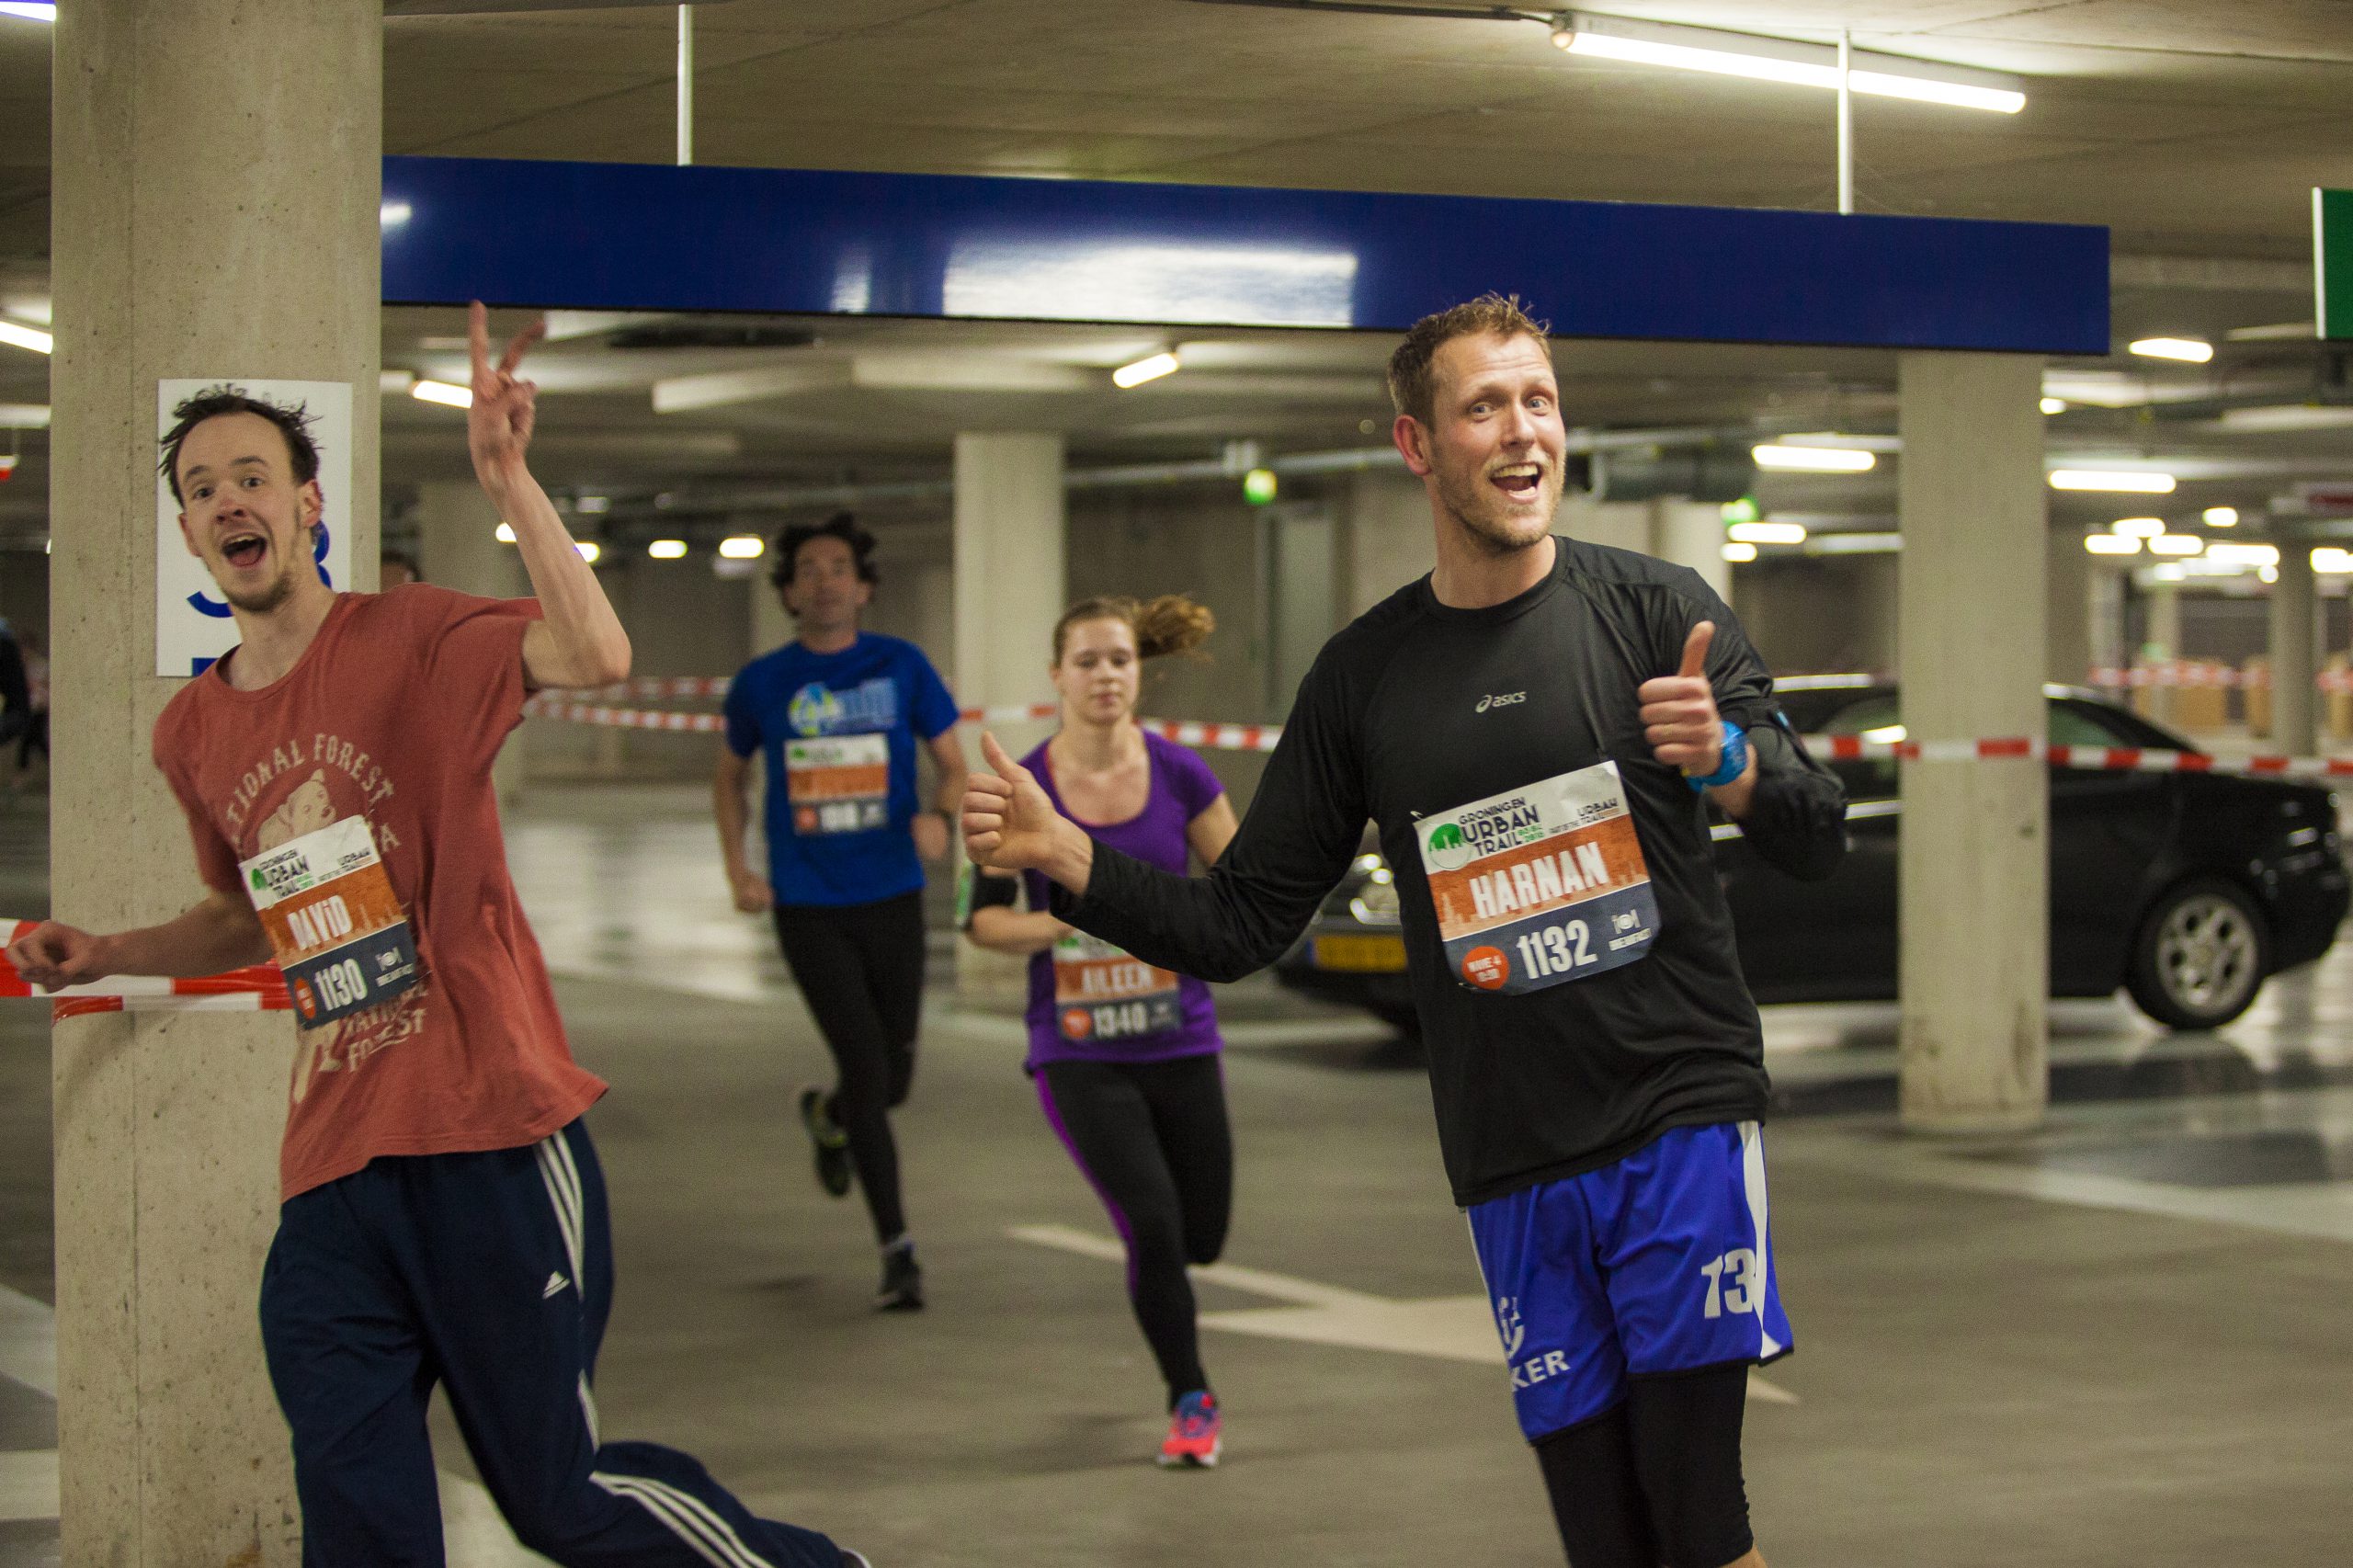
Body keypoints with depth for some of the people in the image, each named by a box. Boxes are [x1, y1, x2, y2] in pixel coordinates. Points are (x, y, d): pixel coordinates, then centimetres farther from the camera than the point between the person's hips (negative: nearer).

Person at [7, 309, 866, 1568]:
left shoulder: (410, 637, -5)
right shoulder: (190, 735, 13)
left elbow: (597, 656, -25)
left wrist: (508, 476, -30)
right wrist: (107, 956, 15)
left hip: (490, 1133, -5)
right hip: (332, 1170, 6)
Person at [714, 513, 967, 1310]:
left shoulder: (902, 667, 0)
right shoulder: (761, 683, 1)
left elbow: (954, 763, 4)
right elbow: (728, 776, 16)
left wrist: (941, 817, -19)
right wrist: (737, 869, 2)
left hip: (891, 899, 2)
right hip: (808, 908, -2)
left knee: (893, 1082, 9)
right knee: (867, 1070, -11)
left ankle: (825, 1117, 46)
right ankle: (896, 1252, -2)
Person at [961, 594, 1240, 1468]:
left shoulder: (1179, 775, -3)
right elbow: (981, 918, 1)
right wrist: (1055, 923, -17)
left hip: (1179, 1042, 2)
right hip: (1077, 1052, -2)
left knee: (1202, 1238, 8)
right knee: (1153, 1225, -14)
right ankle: (1192, 1404, 7)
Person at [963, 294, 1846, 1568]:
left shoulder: (1655, 610, 1)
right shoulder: (1364, 674, 8)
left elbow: (1817, 840, -4)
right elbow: (1239, 925, 11)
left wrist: (1731, 758, -26)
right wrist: (1064, 857, -4)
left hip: (1682, 1120, -2)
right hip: (1511, 1161, 2)